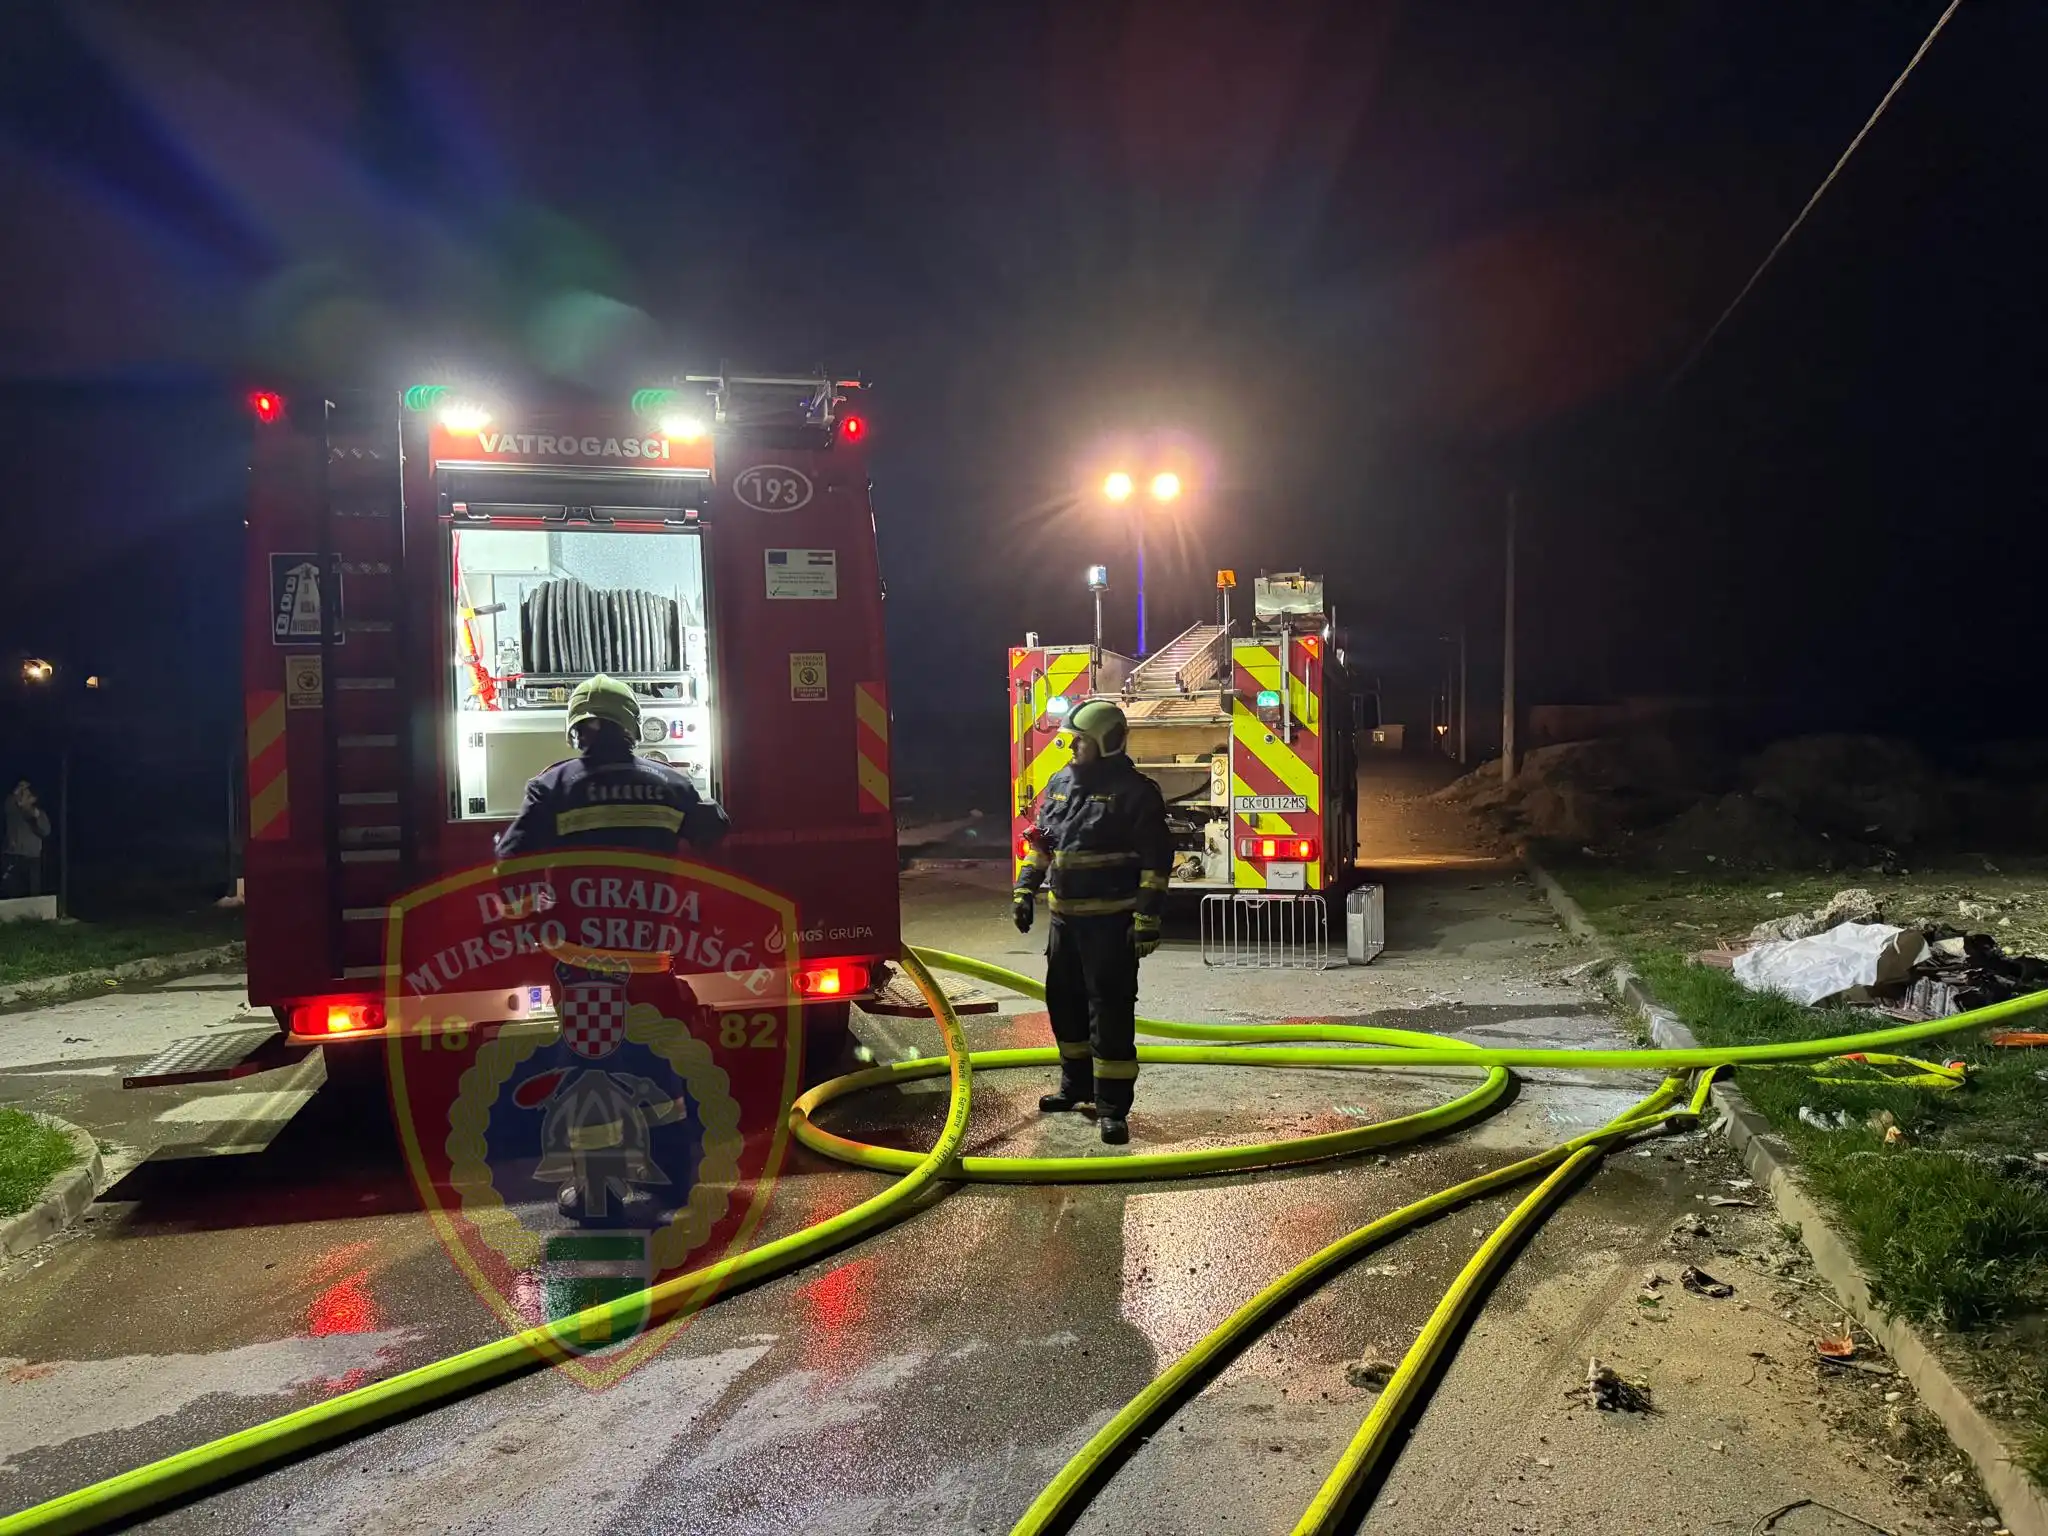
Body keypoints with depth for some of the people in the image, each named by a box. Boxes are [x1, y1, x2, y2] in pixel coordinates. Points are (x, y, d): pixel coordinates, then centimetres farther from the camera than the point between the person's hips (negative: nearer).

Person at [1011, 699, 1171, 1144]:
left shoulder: (1135, 791, -11)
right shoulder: (1060, 783, 8)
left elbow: (1156, 859, -13)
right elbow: (1041, 841, 17)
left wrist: (1148, 917, -18)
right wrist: (1024, 890, 9)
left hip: (1110, 921, -7)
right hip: (1065, 918, 7)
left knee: (1110, 1011, -5)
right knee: (1064, 1002, 16)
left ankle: (1112, 1106, 1)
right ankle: (1076, 1084, 34)